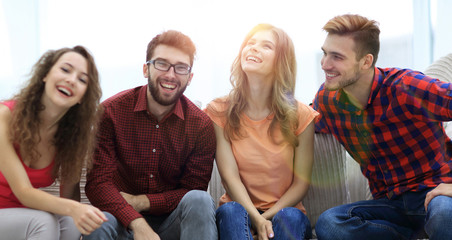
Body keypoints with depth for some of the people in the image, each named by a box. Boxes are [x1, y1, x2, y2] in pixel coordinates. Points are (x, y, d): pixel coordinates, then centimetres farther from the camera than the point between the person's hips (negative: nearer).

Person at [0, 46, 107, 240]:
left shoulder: (72, 131, -5)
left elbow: (69, 194, -3)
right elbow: (24, 192, -25)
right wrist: (72, 209, -41)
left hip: (28, 215, 4)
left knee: (71, 223, -25)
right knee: (43, 222, -31)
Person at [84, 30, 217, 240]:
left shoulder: (201, 125, -5)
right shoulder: (111, 112, -8)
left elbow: (193, 190, -3)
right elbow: (98, 183, -14)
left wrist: (141, 201, -17)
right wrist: (137, 223, -30)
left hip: (172, 222, 2)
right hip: (125, 221, -2)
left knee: (199, 200, -30)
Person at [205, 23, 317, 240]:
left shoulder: (300, 115, 1)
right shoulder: (219, 112, 1)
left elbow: (301, 183, 0)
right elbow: (229, 176, -8)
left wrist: (267, 218, -15)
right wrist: (256, 219, -22)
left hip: (283, 211, 0)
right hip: (240, 210, 0)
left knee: (290, 217, -33)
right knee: (230, 211, -33)